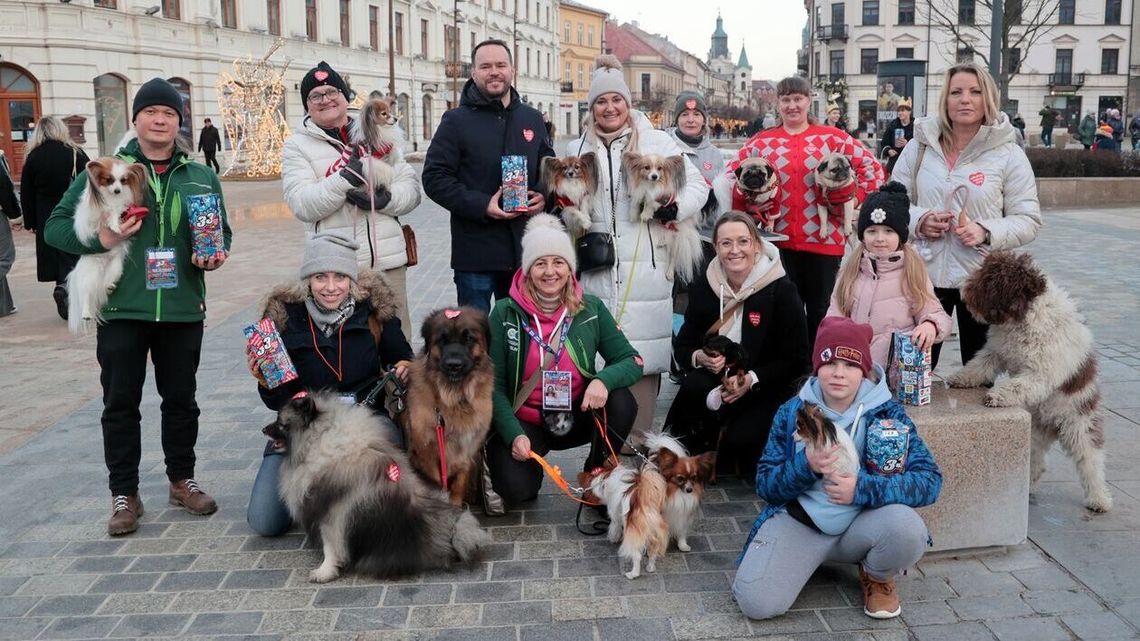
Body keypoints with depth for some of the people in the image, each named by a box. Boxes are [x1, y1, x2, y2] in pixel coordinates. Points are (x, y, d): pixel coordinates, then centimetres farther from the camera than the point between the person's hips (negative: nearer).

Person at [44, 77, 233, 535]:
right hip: (121, 311, -2)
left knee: (181, 398, 12)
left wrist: (214, 255, -6)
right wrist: (100, 239, -17)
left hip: (182, 310, 2)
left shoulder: (200, 177, 7)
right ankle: (124, 493, 16)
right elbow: (56, 226, 1)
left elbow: (222, 231, 17)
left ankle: (182, 480, 28)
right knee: (121, 403, 5)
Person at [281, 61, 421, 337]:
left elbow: (411, 188, 9)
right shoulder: (297, 146, 4)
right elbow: (302, 205, -9)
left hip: (389, 263, 3)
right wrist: (345, 178, -21)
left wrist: (384, 199, -12)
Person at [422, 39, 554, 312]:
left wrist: (543, 195, -2)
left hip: (524, 249, 4)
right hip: (475, 253, -4)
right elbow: (435, 178, -8)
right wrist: (482, 206, -20)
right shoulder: (457, 121, -3)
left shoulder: (532, 119, 11)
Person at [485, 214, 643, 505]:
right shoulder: (505, 314, -9)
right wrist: (514, 435, -20)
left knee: (622, 402, -26)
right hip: (523, 422, -2)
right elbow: (493, 384, -7)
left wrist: (604, 379, -28)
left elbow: (632, 361, -6)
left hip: (577, 416, 2)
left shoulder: (591, 309, -3)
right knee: (517, 489, -27)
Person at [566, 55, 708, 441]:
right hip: (596, 268, 2)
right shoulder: (577, 150, 14)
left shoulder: (658, 142, 5)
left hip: (645, 268, -2)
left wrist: (676, 207, -14)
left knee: (642, 351, -3)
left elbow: (696, 185, 5)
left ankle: (637, 438, 7)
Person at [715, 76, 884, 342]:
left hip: (823, 239, -1)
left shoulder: (833, 139, 4)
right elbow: (731, 177, 10)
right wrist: (750, 205, -5)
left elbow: (872, 169, 5)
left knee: (820, 311, 9)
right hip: (778, 240, 1)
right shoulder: (761, 142, 8)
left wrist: (853, 200, -5)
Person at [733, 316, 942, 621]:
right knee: (757, 603, -22)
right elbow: (765, 484, -2)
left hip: (863, 522, 0)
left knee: (906, 527, -33)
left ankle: (877, 577, 3)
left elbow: (930, 480, -13)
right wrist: (805, 467, -23)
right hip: (799, 521, 0)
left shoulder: (888, 412, -6)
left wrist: (864, 488, -28)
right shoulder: (792, 411, -3)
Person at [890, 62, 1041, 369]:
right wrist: (919, 220, -12)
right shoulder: (919, 146, 3)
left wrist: (986, 232, -20)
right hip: (925, 274, 1)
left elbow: (1028, 220, -2)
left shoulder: (1008, 154, -3)